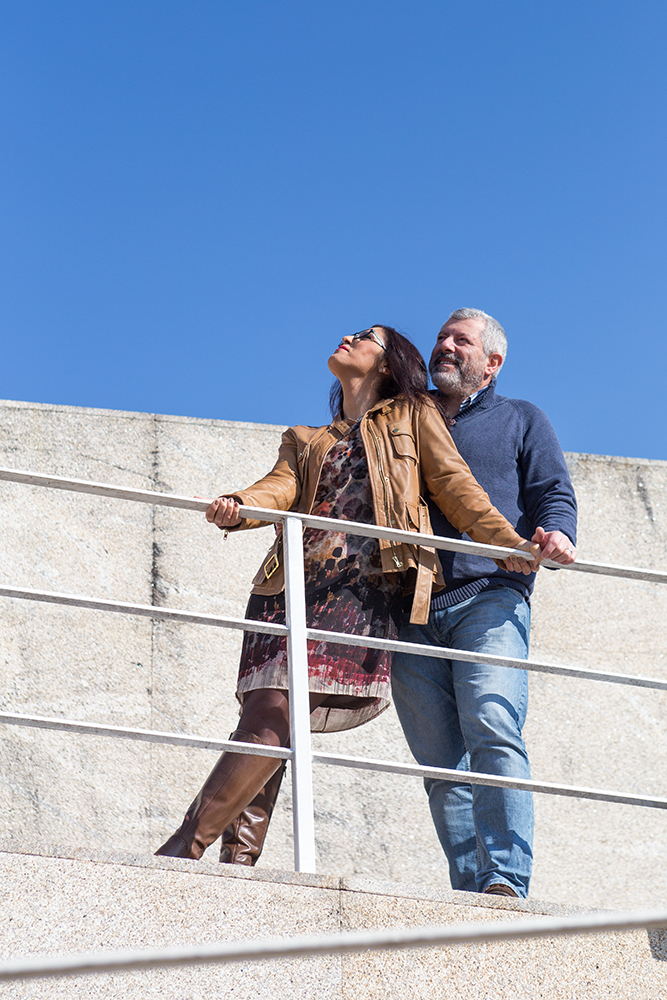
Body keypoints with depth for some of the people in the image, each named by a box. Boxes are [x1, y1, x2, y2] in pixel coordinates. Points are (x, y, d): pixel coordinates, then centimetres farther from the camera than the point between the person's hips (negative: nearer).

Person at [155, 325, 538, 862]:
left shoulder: (414, 416, 25)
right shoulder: (305, 440, 32)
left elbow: (454, 485, 14)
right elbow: (281, 487, 11)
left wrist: (510, 544, 0)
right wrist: (237, 506, -12)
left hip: (365, 582, -4)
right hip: (297, 579, 4)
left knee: (275, 716, -20)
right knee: (267, 711, -15)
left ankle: (182, 849, -22)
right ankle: (239, 857, -18)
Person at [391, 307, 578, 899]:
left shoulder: (520, 419, 23)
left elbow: (553, 491, 10)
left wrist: (556, 533, -12)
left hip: (489, 595, -3)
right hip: (414, 612, 4)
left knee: (492, 732, -23)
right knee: (441, 763, -4)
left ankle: (506, 883, -31)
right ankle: (471, 895, -6)